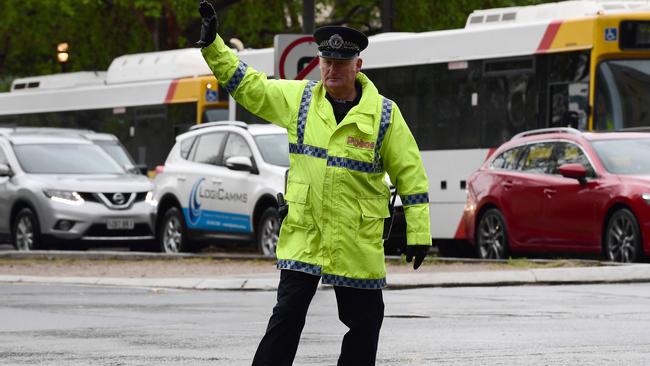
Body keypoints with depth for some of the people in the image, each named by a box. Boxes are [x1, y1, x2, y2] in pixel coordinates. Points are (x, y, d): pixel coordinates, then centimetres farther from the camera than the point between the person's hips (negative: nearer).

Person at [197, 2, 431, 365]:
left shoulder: (384, 113, -5)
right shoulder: (298, 98, 2)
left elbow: (410, 173, -1)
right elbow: (247, 85, 9)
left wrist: (418, 234, -3)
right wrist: (213, 45, -2)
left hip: (358, 238, -1)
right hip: (303, 235, 1)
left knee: (365, 321, 6)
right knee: (287, 314, -5)